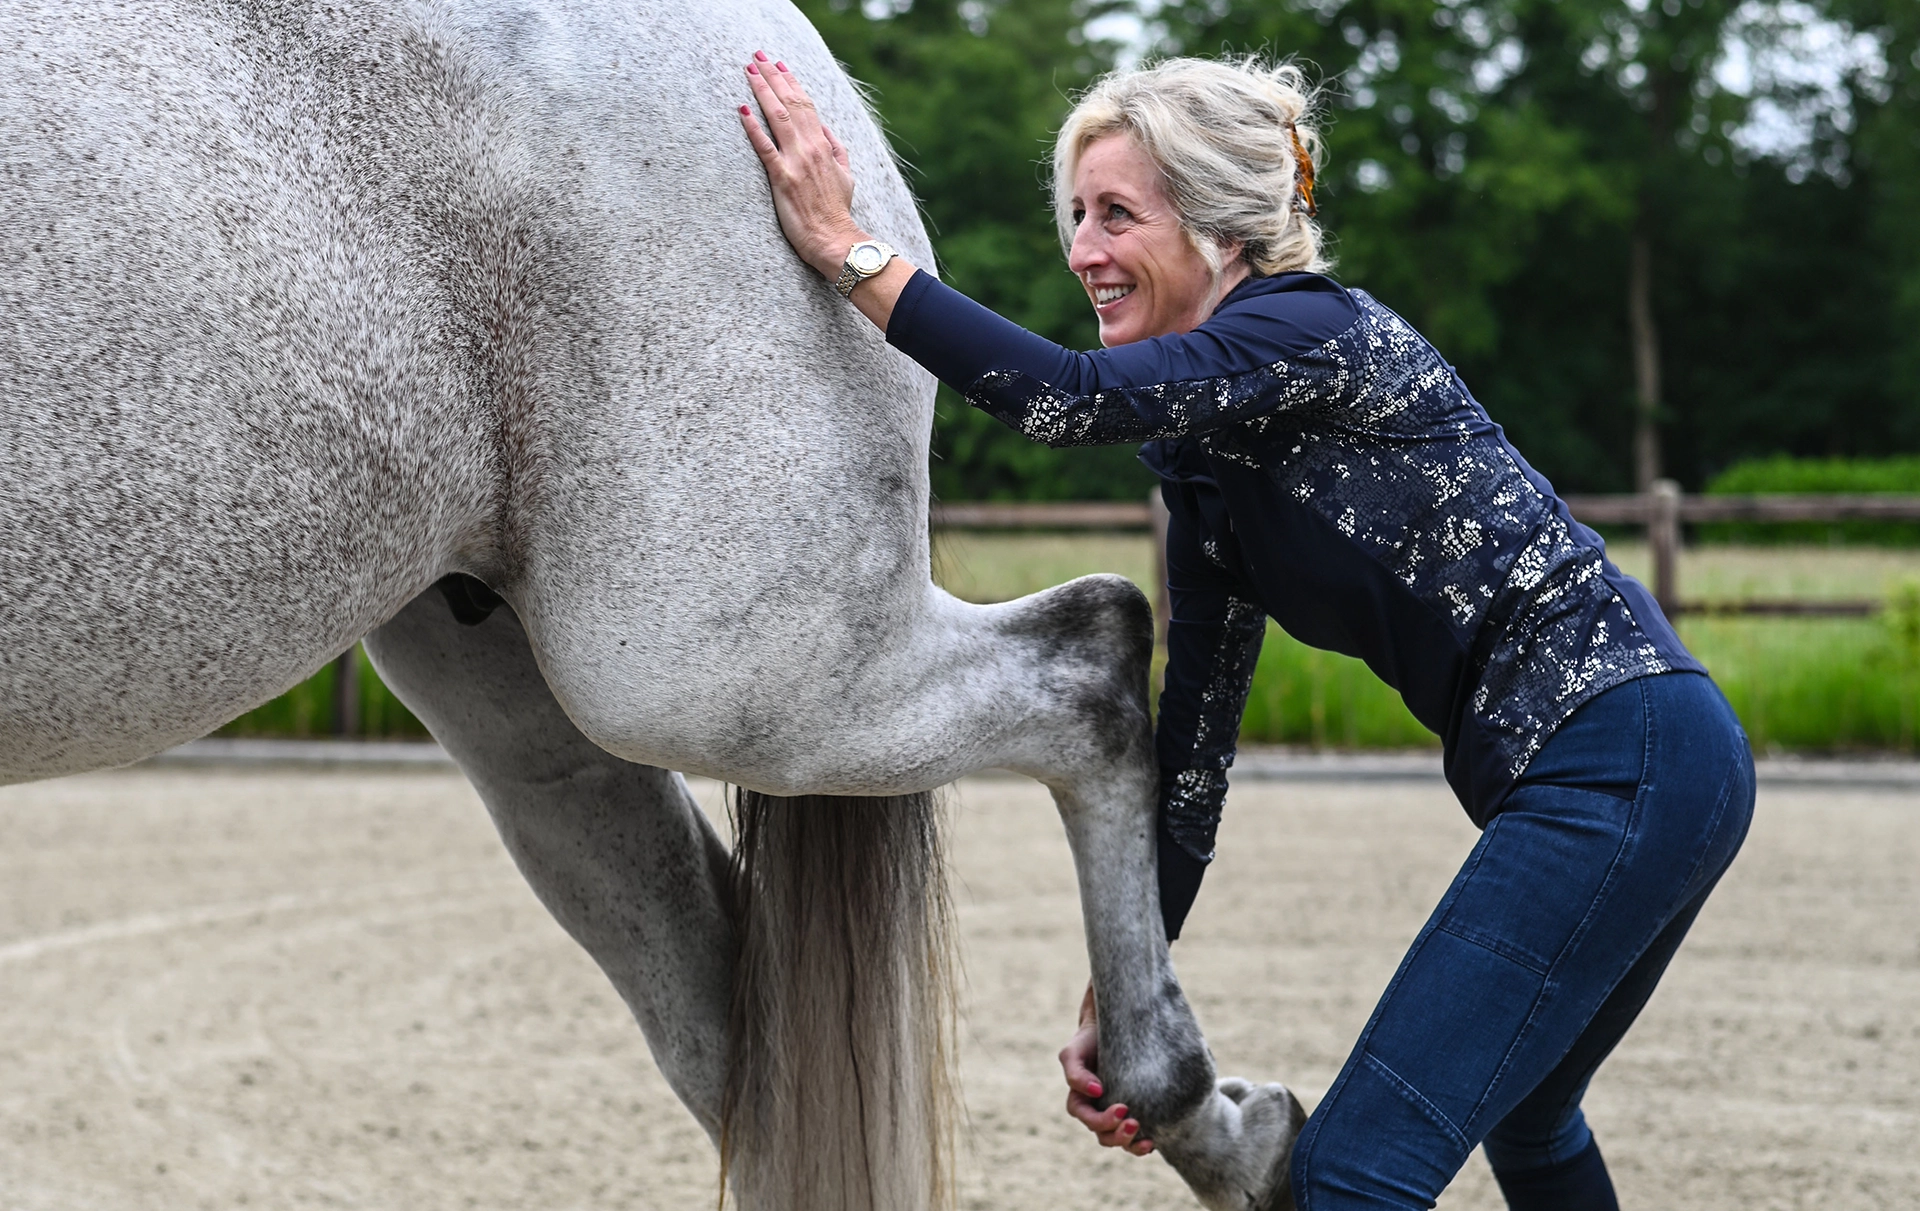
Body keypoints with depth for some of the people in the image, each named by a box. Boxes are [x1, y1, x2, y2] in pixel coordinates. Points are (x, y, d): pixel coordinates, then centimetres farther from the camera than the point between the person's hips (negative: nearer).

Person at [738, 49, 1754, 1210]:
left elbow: (1071, 396, -31)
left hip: (1627, 762, -10)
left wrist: (848, 247, -27)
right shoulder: (1209, 463, 13)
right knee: (1525, 1118, 31)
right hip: (1616, 776, 10)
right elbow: (1194, 750, 11)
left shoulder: (1316, 331, -13)